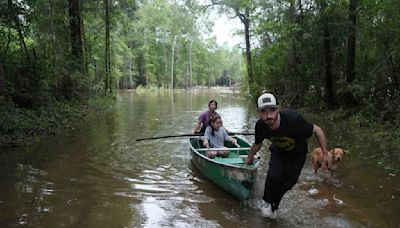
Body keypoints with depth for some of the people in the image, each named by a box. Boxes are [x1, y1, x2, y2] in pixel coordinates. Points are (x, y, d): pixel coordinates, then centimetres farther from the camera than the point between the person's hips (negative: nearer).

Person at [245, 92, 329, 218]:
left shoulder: (292, 119, -42)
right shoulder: (260, 126, -28)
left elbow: (317, 130, -26)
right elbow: (257, 144, -4)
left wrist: (325, 154, -22)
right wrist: (249, 158, 12)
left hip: (297, 153, -1)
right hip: (278, 151, 1)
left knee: (289, 181, 4)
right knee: (273, 176, -19)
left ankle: (273, 205, 31)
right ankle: (268, 203, 10)